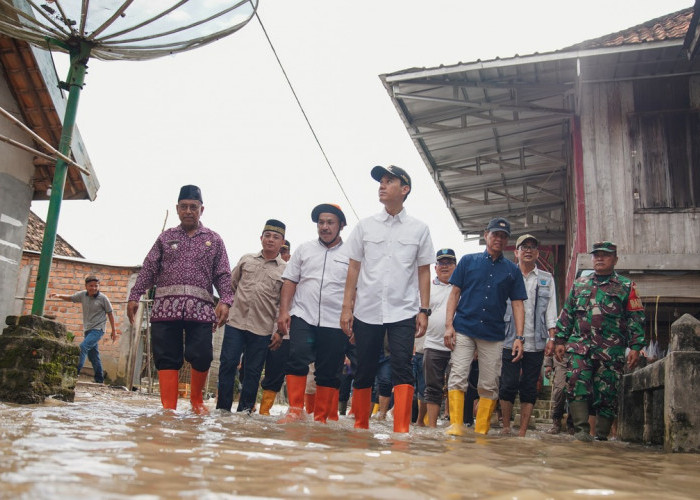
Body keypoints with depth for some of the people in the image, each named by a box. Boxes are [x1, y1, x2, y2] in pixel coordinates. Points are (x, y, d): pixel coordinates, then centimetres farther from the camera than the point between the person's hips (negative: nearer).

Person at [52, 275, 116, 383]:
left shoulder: (103, 298, -9)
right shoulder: (83, 295, 2)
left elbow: (110, 313, -3)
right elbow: (70, 298, 13)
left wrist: (113, 330, 0)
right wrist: (59, 296, -8)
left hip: (98, 329, -6)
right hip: (88, 329, 6)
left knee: (83, 347, -23)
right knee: (93, 355, 10)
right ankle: (99, 380, 18)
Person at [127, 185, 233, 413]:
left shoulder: (214, 240, 15)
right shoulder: (166, 237, 17)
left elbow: (223, 275, 8)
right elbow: (148, 269, 12)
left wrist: (225, 301, -7)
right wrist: (134, 296, 3)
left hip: (200, 307, -1)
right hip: (166, 306, 1)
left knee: (201, 356, -9)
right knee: (167, 359, -2)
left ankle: (196, 399, 16)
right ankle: (169, 408, 3)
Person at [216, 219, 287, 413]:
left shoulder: (285, 270, 4)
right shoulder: (246, 259, 11)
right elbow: (231, 285, 18)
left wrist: (279, 331, -3)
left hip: (263, 329, -1)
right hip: (235, 322, 1)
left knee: (253, 371, 4)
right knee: (227, 364, 0)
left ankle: (244, 410, 15)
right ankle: (222, 408, 10)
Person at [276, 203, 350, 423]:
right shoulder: (304, 249, 13)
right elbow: (290, 282, 11)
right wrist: (284, 311, 0)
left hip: (335, 323, -1)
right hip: (303, 316, 1)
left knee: (329, 373, 3)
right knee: (297, 359, -16)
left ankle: (321, 419, 13)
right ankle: (294, 411, -8)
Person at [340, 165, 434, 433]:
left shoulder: (419, 229, 7)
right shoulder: (365, 226, 9)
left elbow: (423, 272, 8)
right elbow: (354, 268, 9)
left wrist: (424, 310, 0)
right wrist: (347, 307, 2)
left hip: (403, 311, -1)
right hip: (367, 311, 2)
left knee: (402, 367, -14)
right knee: (364, 371, 6)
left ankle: (401, 430, -14)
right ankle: (360, 426, 19)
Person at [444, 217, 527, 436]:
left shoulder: (512, 270, 13)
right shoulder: (468, 261, 10)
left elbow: (517, 304, 10)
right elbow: (455, 293, 7)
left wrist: (519, 337, 0)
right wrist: (449, 325, -3)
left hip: (494, 335, 2)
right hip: (463, 330, -1)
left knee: (490, 386, 1)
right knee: (458, 377, -10)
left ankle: (481, 433, 7)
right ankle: (456, 425, -8)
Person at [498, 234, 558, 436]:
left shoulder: (547, 279, 14)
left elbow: (551, 311, 11)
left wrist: (551, 337, 2)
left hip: (536, 343, 2)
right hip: (510, 341, -2)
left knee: (529, 388, 4)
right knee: (508, 385, -3)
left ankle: (522, 432, 9)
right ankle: (506, 428, 10)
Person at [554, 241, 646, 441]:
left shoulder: (626, 287, 9)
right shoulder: (579, 284, 17)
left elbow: (636, 318, 4)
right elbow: (566, 314, 18)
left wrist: (635, 347, -5)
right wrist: (560, 340, 10)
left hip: (611, 351, -1)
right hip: (580, 347, 2)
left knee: (607, 393, 1)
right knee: (577, 384, -16)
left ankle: (601, 436, 11)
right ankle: (582, 429, -15)